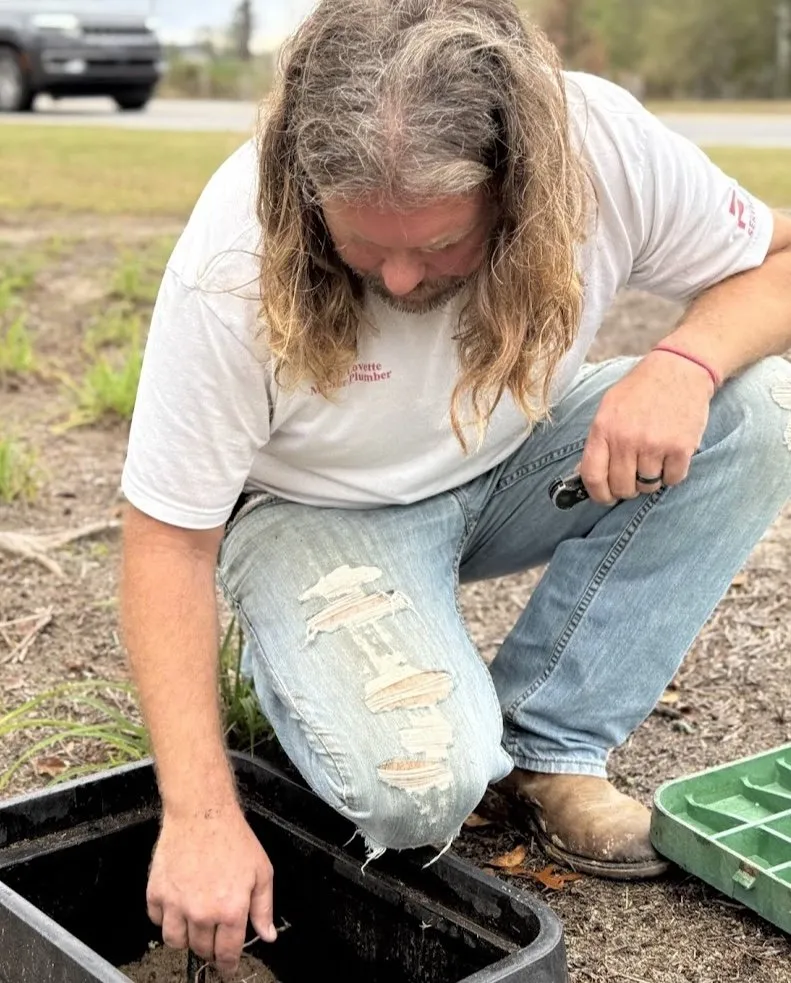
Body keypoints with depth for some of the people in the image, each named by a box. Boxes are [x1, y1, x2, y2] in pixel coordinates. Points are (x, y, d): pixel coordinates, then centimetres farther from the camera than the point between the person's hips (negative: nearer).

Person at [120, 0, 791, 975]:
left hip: (514, 465, 4)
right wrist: (201, 814, -29)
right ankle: (298, 652, 7)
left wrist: (687, 359, -33)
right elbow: (169, 536, -23)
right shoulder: (233, 262, -31)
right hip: (319, 506, -4)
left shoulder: (603, 144, -25)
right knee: (419, 789, -29)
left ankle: (548, 746, -10)